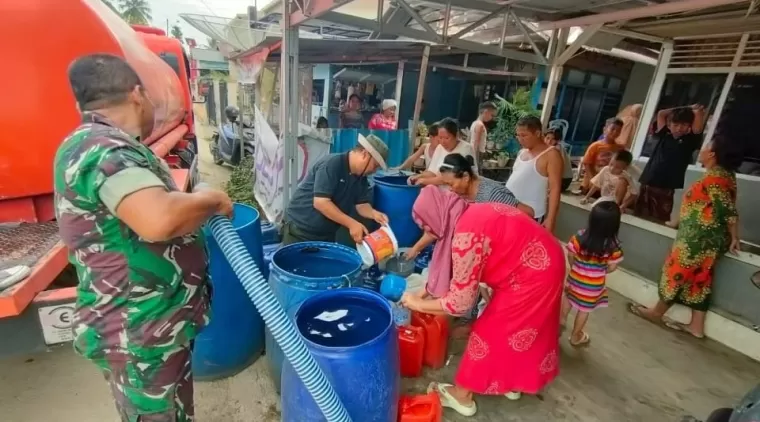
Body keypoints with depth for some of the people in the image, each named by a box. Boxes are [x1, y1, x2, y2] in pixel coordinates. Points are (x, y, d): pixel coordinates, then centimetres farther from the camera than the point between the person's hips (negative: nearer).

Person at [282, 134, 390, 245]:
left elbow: (361, 204, 1)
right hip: (299, 230, -7)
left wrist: (373, 213, -21)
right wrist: (351, 224, -29)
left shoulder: (361, 176, 0)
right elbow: (320, 202, -29)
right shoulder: (331, 164, -23)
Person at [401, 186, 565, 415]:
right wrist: (425, 292, 11)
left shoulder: (466, 236, -27)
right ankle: (511, 382, 45)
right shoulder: (471, 215, 2)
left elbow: (460, 301, -21)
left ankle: (461, 395, 23)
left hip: (531, 275, -9)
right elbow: (453, 271, 12)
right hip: (543, 265, 9)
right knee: (518, 328, 24)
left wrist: (418, 304, -8)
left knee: (491, 330, 5)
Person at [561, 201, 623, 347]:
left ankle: (562, 320, 45)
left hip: (575, 277, 1)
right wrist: (600, 271, 10)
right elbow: (612, 267, -11)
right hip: (594, 284, -1)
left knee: (568, 298, 28)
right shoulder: (613, 245, -22)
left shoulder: (579, 237, -20)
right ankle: (575, 336, 34)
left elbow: (570, 256, -8)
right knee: (585, 309, 17)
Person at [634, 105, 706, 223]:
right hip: (646, 186, 3)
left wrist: (691, 110, 20)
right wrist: (683, 109, 21)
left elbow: (699, 114, 0)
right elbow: (661, 114, 20)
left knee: (659, 222, -5)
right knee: (639, 218, 6)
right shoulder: (663, 136, 13)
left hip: (665, 190, -3)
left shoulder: (690, 140, 5)